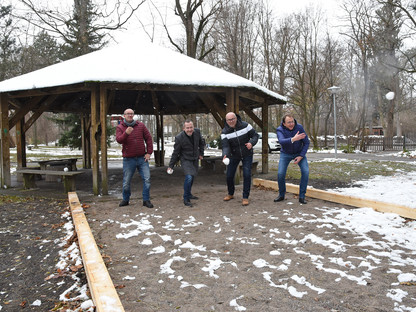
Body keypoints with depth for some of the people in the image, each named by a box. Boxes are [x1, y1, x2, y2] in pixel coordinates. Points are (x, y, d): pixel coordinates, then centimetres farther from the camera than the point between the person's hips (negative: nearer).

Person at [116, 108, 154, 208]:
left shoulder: (141, 125, 6)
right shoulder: (120, 127, 1)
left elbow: (148, 138, 8)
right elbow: (119, 140, -15)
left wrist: (149, 152, 1)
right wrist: (126, 133, -34)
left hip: (142, 158, 1)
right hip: (128, 159, -1)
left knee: (147, 179, -3)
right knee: (126, 182, 7)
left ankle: (146, 200, 8)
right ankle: (125, 200, 26)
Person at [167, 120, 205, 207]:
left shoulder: (197, 132, -8)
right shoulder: (179, 138, -21)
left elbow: (201, 143, 14)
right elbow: (175, 153, -12)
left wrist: (201, 153, 12)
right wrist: (171, 166, -9)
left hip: (195, 159, 6)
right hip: (185, 160, -6)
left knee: (192, 177, 17)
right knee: (189, 177, -21)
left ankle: (189, 194, 38)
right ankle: (186, 199, -9)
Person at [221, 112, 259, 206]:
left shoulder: (245, 125, -15)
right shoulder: (225, 132, -15)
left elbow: (255, 135, -7)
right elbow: (225, 146, -24)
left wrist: (251, 143, -28)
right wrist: (225, 155, -45)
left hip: (247, 155, -1)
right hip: (234, 155, 1)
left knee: (247, 175, -10)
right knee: (229, 176, 4)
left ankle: (245, 197, 3)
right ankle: (230, 194, 31)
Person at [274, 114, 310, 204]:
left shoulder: (299, 127, -19)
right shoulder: (280, 130, -23)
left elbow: (306, 142, -12)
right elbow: (281, 141, -43)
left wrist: (301, 156, -20)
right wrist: (293, 139, -61)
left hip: (299, 153, 1)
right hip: (286, 154, 0)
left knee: (305, 171, -18)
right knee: (280, 174, -13)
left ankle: (302, 197, -7)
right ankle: (281, 195, 11)